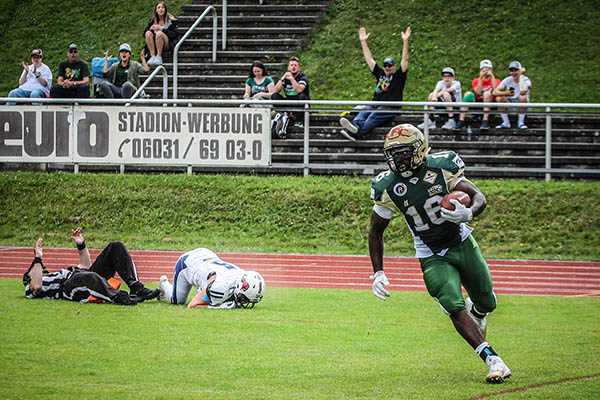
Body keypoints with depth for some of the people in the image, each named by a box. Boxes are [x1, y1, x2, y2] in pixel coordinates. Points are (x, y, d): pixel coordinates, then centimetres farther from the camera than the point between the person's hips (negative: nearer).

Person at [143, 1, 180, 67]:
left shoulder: (171, 20, 4)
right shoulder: (152, 21, 15)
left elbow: (175, 34, -7)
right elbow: (144, 34, 10)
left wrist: (162, 30, -18)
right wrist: (150, 29, -12)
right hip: (154, 46, 4)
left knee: (159, 33, -32)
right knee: (148, 33, -23)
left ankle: (159, 57, -33)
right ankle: (152, 56, -32)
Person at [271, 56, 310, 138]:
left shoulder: (302, 77, -5)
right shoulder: (285, 78, 7)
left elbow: (299, 90, -26)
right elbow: (275, 91, -6)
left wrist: (291, 78, -26)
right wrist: (282, 78, -14)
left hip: (300, 106, -3)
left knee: (302, 96, -35)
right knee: (274, 96, -14)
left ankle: (299, 121, -26)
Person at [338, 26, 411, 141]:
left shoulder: (399, 76, 11)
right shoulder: (380, 74, 24)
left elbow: (405, 59, 1)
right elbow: (369, 59, 26)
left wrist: (405, 41, -7)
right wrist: (363, 42, 24)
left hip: (390, 108, -6)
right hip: (375, 105, 6)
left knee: (374, 115, -33)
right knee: (363, 112, -27)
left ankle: (354, 133, -58)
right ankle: (355, 126, -60)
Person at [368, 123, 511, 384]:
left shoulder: (441, 167, -16)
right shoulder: (388, 187, -12)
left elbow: (478, 196, -13)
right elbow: (376, 231, 0)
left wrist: (469, 213, -37)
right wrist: (378, 273, -6)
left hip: (462, 244, 1)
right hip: (433, 257, -1)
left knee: (486, 303, 12)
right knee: (455, 309, -20)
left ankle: (476, 310, 50)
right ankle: (492, 360, -21)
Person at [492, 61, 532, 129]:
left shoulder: (526, 80, -12)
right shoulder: (507, 80, -3)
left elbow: (522, 92, -35)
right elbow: (495, 92, -16)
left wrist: (521, 76, -26)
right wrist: (505, 93, -37)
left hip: (522, 105, -3)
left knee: (522, 97, -34)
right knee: (499, 98, -24)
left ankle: (521, 123, -20)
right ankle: (506, 123, -12)